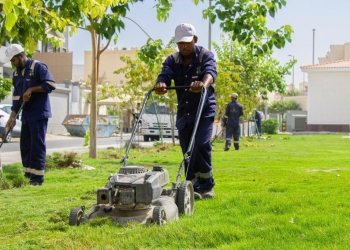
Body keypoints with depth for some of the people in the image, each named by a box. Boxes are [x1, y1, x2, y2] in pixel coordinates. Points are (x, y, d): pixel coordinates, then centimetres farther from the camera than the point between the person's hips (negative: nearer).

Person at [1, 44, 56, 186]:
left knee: (37, 145, -7)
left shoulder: (38, 67, -11)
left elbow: (51, 84, -18)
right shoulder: (16, 72, 11)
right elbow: (16, 96, 11)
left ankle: (37, 177, -3)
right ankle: (28, 175, 18)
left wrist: (31, 89, -21)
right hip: (26, 114, 8)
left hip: (39, 114, -8)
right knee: (25, 145, 10)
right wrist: (12, 116, 4)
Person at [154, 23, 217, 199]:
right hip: (184, 112, 4)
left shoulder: (206, 56, -9)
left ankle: (206, 185, -6)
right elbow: (164, 75, -17)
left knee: (201, 144, -20)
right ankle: (193, 187, 13)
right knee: (187, 150, 4)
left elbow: (210, 72, -30)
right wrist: (160, 85, -43)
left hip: (204, 110, -4)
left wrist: (203, 84, -54)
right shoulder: (172, 60, 1)